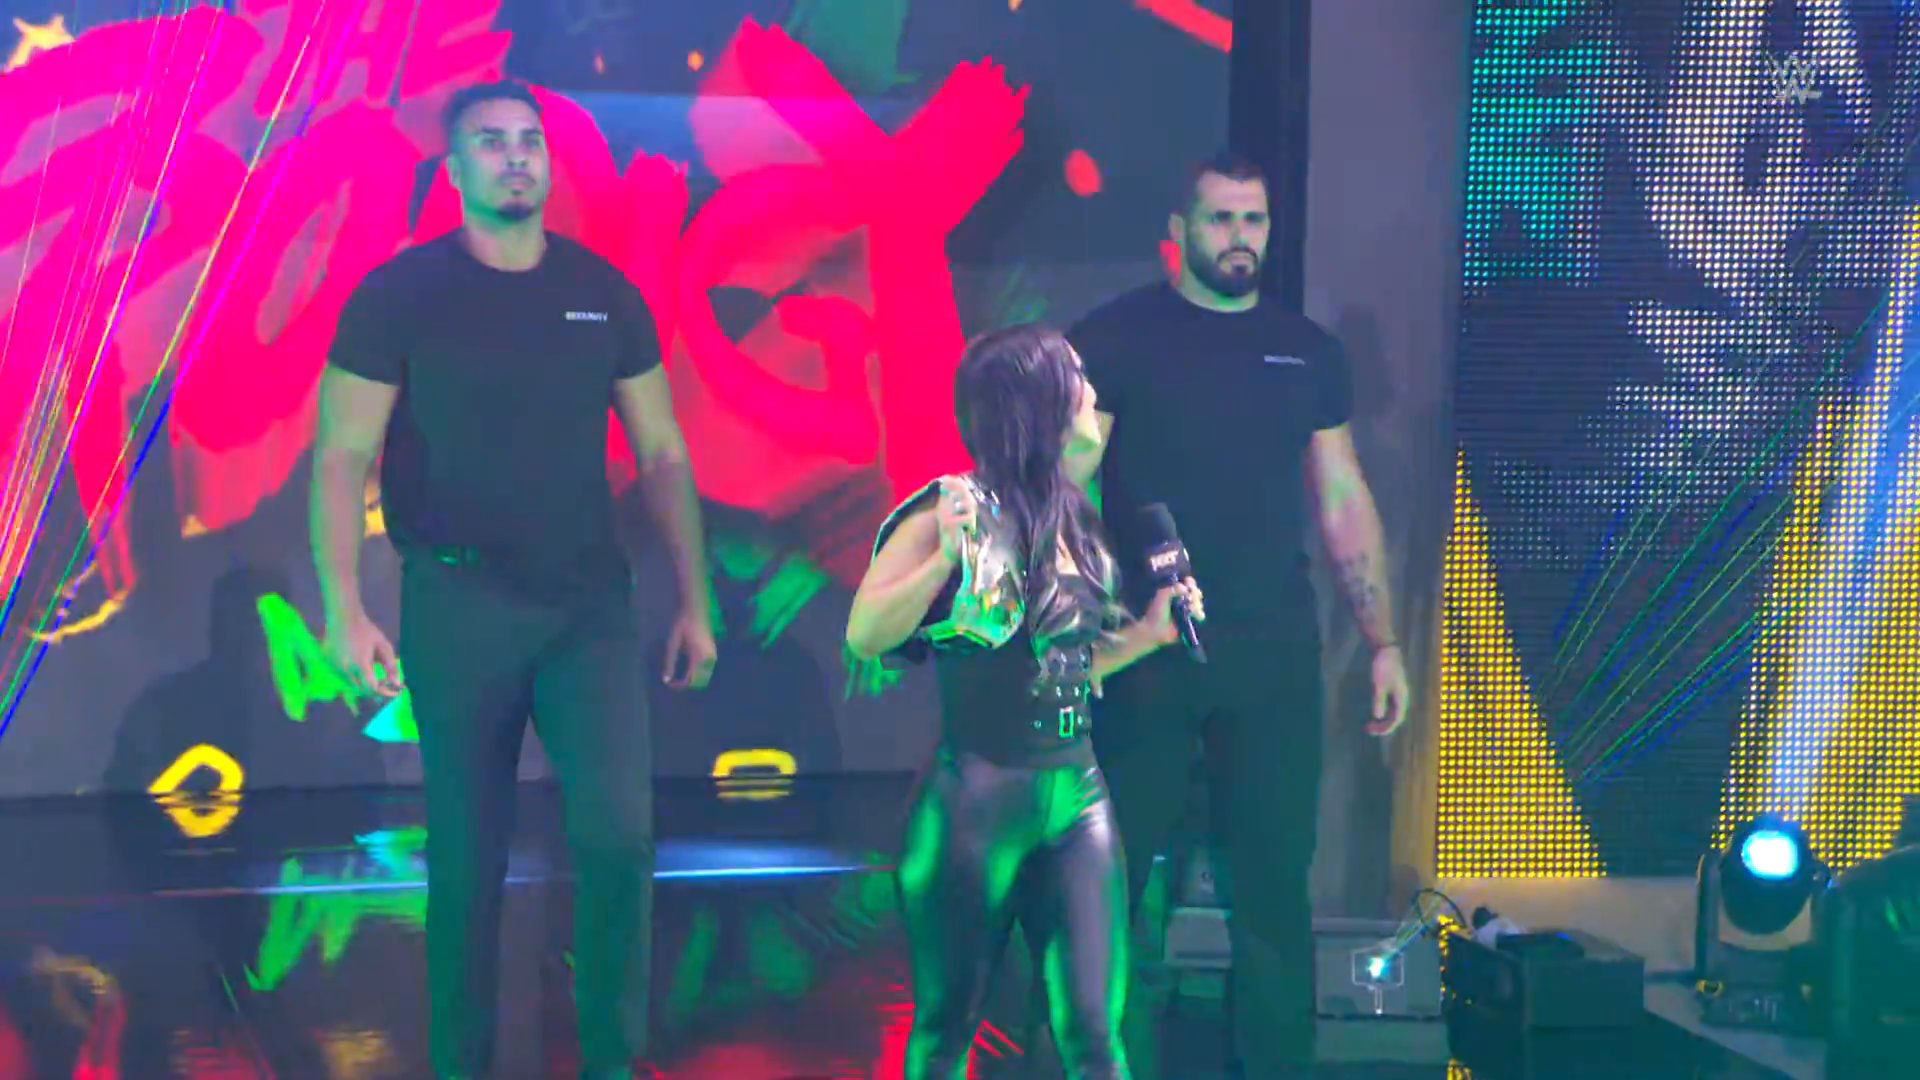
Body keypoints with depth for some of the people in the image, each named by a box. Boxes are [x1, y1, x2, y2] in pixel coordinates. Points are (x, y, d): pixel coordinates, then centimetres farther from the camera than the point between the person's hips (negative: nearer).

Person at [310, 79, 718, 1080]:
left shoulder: (603, 292, 4)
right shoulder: (399, 293, -4)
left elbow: (661, 454, 10)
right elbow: (342, 456, -6)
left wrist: (694, 603, 8)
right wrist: (343, 609, -15)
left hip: (589, 597, 2)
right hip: (458, 604, -2)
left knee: (618, 831, -10)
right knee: (467, 850, 6)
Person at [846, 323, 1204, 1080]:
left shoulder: (1073, 519, 9)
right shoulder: (953, 513, -9)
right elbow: (864, 637, -15)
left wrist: (1149, 633, 8)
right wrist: (945, 558, -26)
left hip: (1078, 795, 5)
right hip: (978, 799, -5)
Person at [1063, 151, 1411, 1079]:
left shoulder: (1307, 350, 11)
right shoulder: (1114, 338, 0)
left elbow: (1343, 502, 14)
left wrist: (1383, 642, 8)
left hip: (1274, 651, 3)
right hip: (1143, 647, -3)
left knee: (1273, 875, 5)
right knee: (1111, 870, 2)